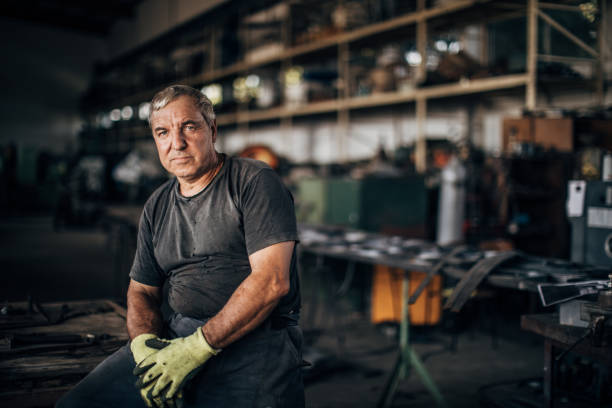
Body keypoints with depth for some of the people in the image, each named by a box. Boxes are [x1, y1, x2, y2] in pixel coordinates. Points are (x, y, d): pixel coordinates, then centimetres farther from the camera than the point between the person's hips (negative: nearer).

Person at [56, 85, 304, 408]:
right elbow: (142, 290, 20)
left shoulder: (255, 182, -3)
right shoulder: (157, 206, 17)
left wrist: (198, 346, -17)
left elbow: (272, 281, -13)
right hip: (177, 333, 5)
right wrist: (144, 342, -3)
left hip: (255, 337, -5)